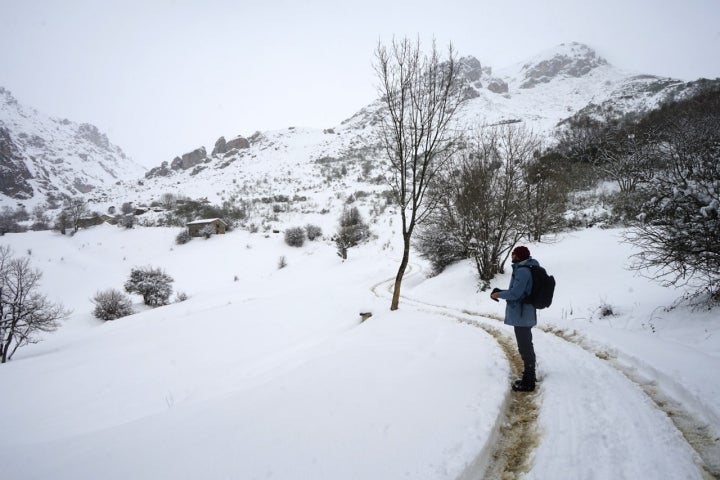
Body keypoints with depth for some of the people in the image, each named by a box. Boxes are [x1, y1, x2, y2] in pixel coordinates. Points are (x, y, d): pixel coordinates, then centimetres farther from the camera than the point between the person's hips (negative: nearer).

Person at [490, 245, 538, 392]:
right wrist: (502, 292, 8)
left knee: (525, 348, -2)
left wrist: (499, 294, -11)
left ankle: (528, 383, 8)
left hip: (521, 315, -11)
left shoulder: (523, 271, -21)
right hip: (524, 314, 11)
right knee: (526, 346, 19)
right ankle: (529, 376, 32)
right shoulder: (524, 269, 11)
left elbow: (515, 293, -25)